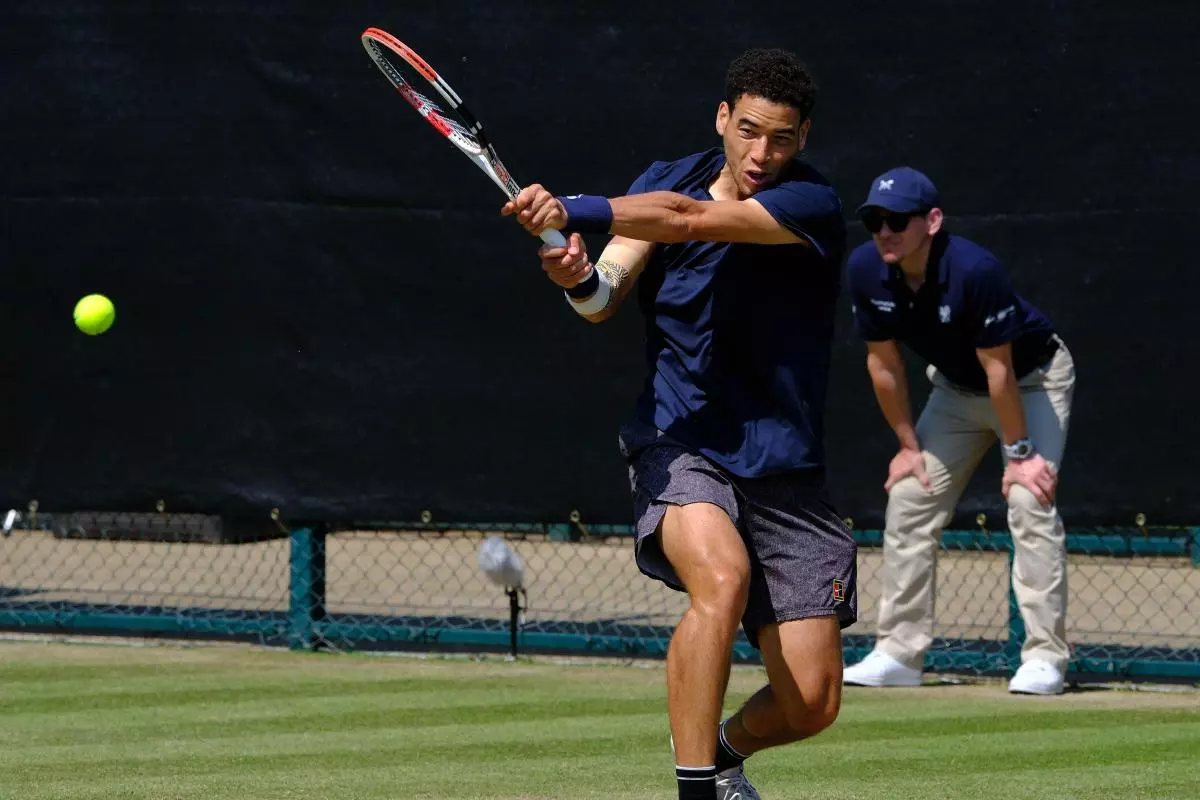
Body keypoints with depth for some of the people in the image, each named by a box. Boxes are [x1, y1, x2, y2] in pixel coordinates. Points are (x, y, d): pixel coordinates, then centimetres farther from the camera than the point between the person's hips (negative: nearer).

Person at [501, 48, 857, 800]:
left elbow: (687, 218, -27)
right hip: (679, 446, 0)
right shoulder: (666, 180, 4)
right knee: (722, 576, -33)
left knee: (811, 703, -4)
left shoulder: (814, 206, -11)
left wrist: (573, 210, -38)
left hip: (786, 475, 0)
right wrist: (582, 279, -31)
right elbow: (607, 298, -7)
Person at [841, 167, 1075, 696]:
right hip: (956, 389, 6)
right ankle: (899, 654, 8)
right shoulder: (866, 271, -19)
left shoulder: (974, 271, -36)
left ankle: (1045, 657, -19)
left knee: (1029, 502, -20)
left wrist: (1019, 452, -23)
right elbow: (884, 363, -6)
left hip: (1031, 380, -6)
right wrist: (908, 444, -2)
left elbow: (999, 370, -29)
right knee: (908, 501, 1)